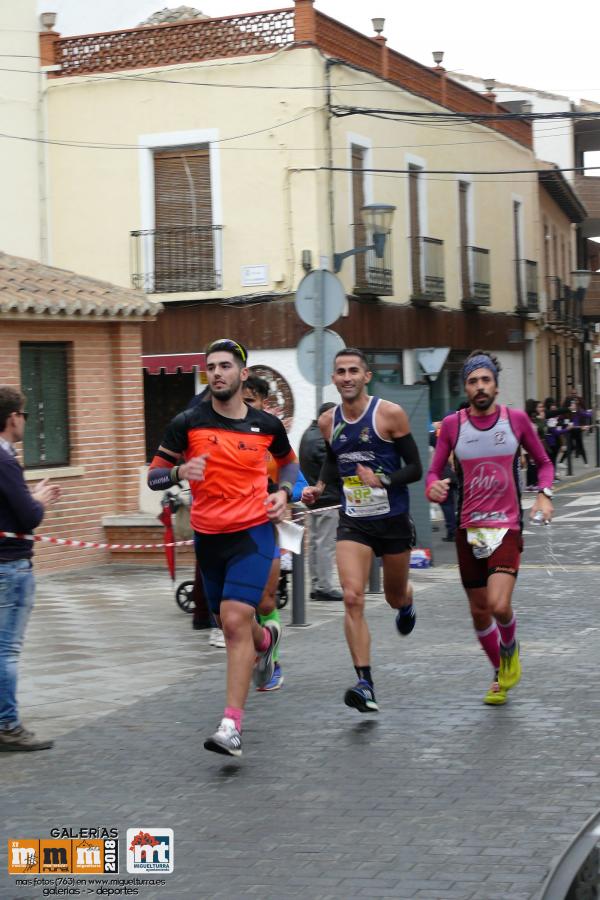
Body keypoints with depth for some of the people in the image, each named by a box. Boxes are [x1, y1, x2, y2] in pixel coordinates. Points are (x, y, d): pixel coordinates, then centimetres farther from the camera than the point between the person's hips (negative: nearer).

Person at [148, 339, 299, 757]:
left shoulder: (267, 424, 0)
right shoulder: (188, 423, -4)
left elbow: (289, 461, 20)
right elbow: (154, 475, -2)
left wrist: (283, 492, 1)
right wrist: (180, 472, -23)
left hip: (253, 534, -3)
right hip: (208, 538, 3)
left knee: (235, 621, -18)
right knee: (231, 624, 17)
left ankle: (232, 726, -16)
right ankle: (266, 639, 55)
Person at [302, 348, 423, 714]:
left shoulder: (390, 414, -11)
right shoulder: (328, 421, 2)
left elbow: (415, 468, -7)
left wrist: (382, 480, -24)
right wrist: (320, 486, 4)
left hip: (394, 521, -2)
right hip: (353, 523, 2)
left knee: (394, 596, 16)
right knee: (353, 599, -16)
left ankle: (406, 602, 57)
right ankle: (365, 684, -17)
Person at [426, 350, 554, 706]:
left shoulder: (516, 419, -2)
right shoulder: (452, 425, -2)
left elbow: (544, 462, 10)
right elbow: (434, 472, 4)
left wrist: (544, 494, -7)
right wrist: (434, 487, -19)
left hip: (507, 527, -2)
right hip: (468, 529, 2)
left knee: (500, 605, -20)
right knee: (480, 611, 11)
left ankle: (510, 647, 15)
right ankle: (499, 675, 35)